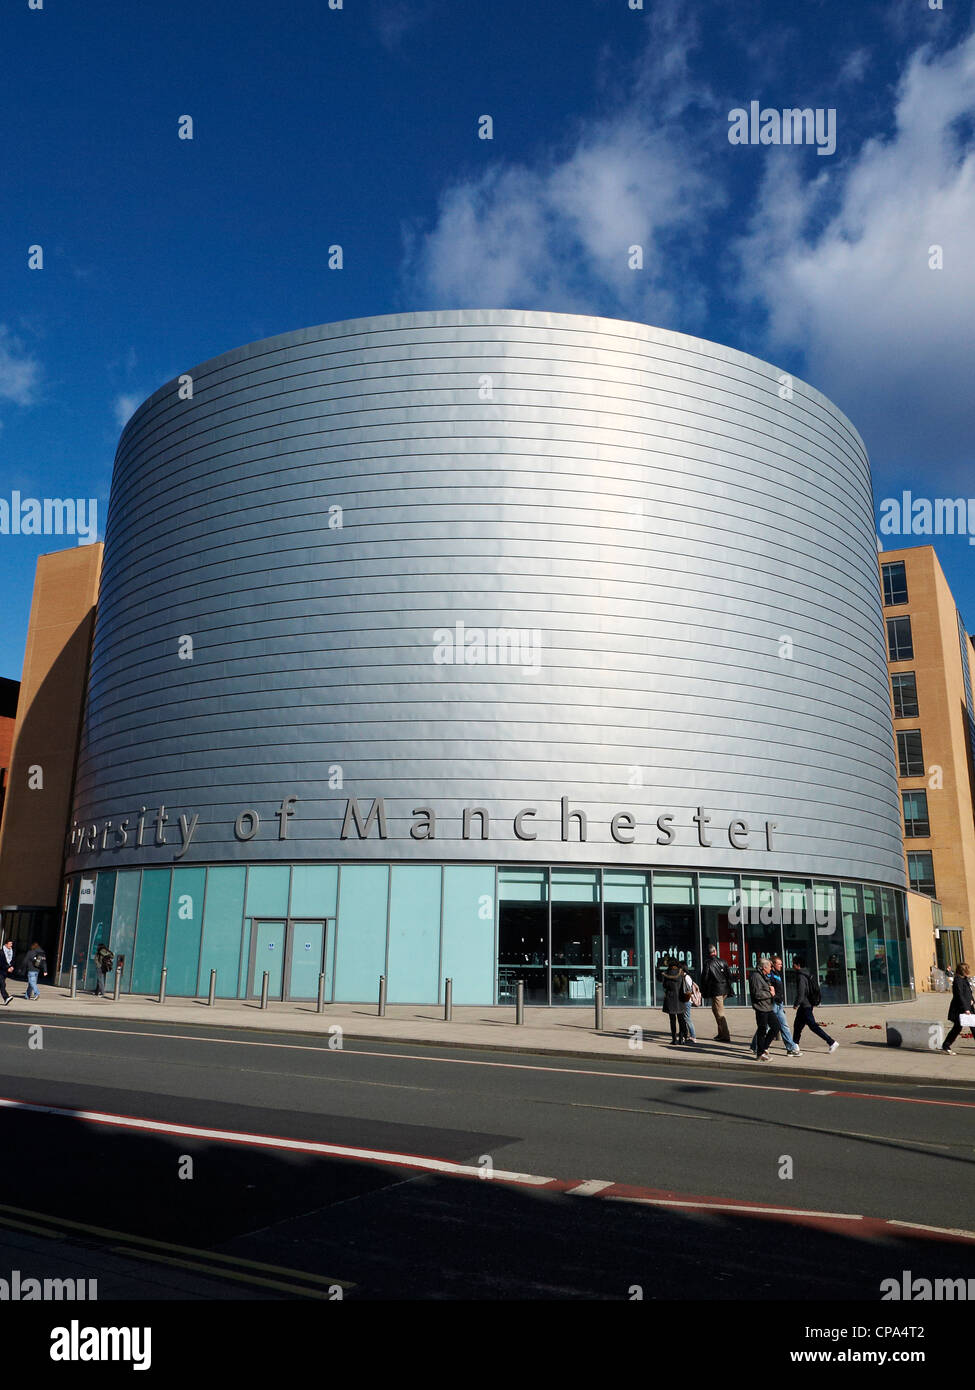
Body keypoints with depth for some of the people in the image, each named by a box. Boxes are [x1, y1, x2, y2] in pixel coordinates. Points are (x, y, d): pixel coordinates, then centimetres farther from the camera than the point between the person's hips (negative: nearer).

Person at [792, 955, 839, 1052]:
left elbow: (801, 992, -24)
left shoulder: (800, 976, -18)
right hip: (809, 1004, 10)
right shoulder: (806, 974, 11)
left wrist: (796, 1004, -13)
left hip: (805, 1005, -10)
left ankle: (832, 1042, -7)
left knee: (813, 1026, -7)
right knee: (797, 1024, 17)